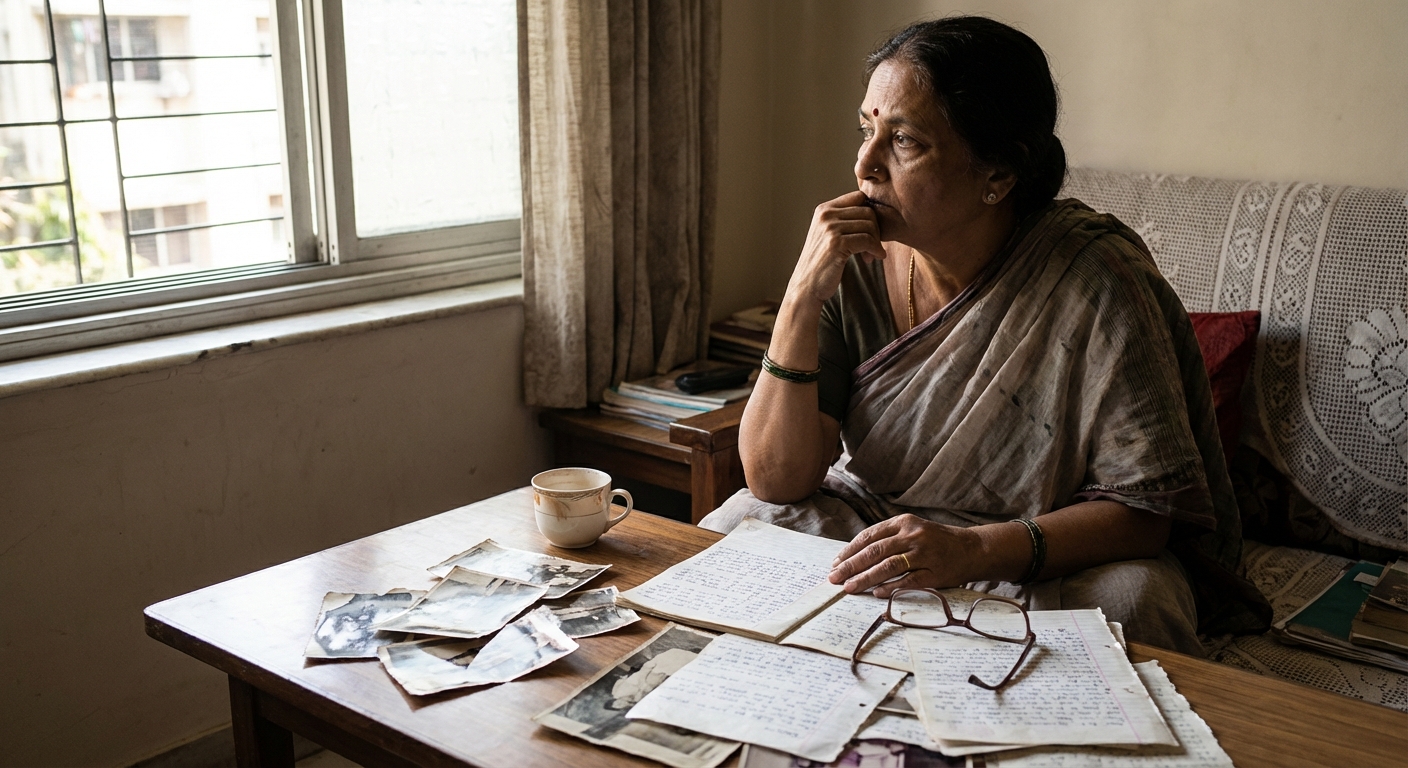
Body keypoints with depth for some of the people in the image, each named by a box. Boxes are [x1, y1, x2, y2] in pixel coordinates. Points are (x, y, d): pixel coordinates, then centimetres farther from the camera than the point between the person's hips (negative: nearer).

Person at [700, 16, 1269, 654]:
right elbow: (775, 481, -13)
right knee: (730, 530, -21)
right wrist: (802, 298, -25)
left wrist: (975, 550, -36)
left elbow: (1145, 508, -19)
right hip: (870, 528, 3)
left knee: (1126, 603, -34)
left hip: (1049, 564, -2)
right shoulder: (855, 267, -9)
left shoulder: (1094, 282, -19)